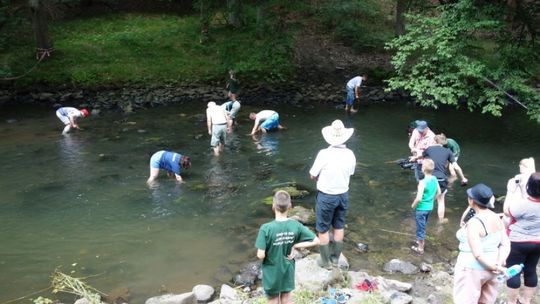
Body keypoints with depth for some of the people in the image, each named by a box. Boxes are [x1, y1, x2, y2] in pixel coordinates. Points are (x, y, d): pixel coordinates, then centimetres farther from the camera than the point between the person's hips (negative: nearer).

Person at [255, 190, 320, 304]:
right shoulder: (296, 225, -17)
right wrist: (295, 246, -9)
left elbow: (260, 255, -24)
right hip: (288, 269, 3)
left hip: (272, 271, -2)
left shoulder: (266, 228, -27)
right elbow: (316, 241, -11)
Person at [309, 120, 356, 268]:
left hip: (326, 196, -4)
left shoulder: (324, 154, -22)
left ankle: (325, 260, 23)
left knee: (323, 229, 12)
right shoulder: (350, 154, -9)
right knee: (339, 226, 21)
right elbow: (350, 173, 5)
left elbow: (312, 175, -12)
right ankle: (335, 257, 34)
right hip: (343, 194, 4)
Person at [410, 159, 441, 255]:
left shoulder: (423, 182, -25)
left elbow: (419, 198, -26)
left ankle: (420, 248, 21)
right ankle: (422, 241, 43)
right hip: (430, 207, 7)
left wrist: (413, 205, -9)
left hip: (421, 208, -7)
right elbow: (439, 192, 9)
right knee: (423, 226, 26)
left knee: (420, 227, 8)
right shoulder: (434, 179, -4)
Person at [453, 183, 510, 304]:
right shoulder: (497, 218, 0)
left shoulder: (474, 223, -24)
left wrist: (495, 267, -14)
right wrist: (499, 264, -9)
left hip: (472, 270, -8)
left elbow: (478, 254, -26)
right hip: (489, 269, 8)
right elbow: (505, 244, 1)